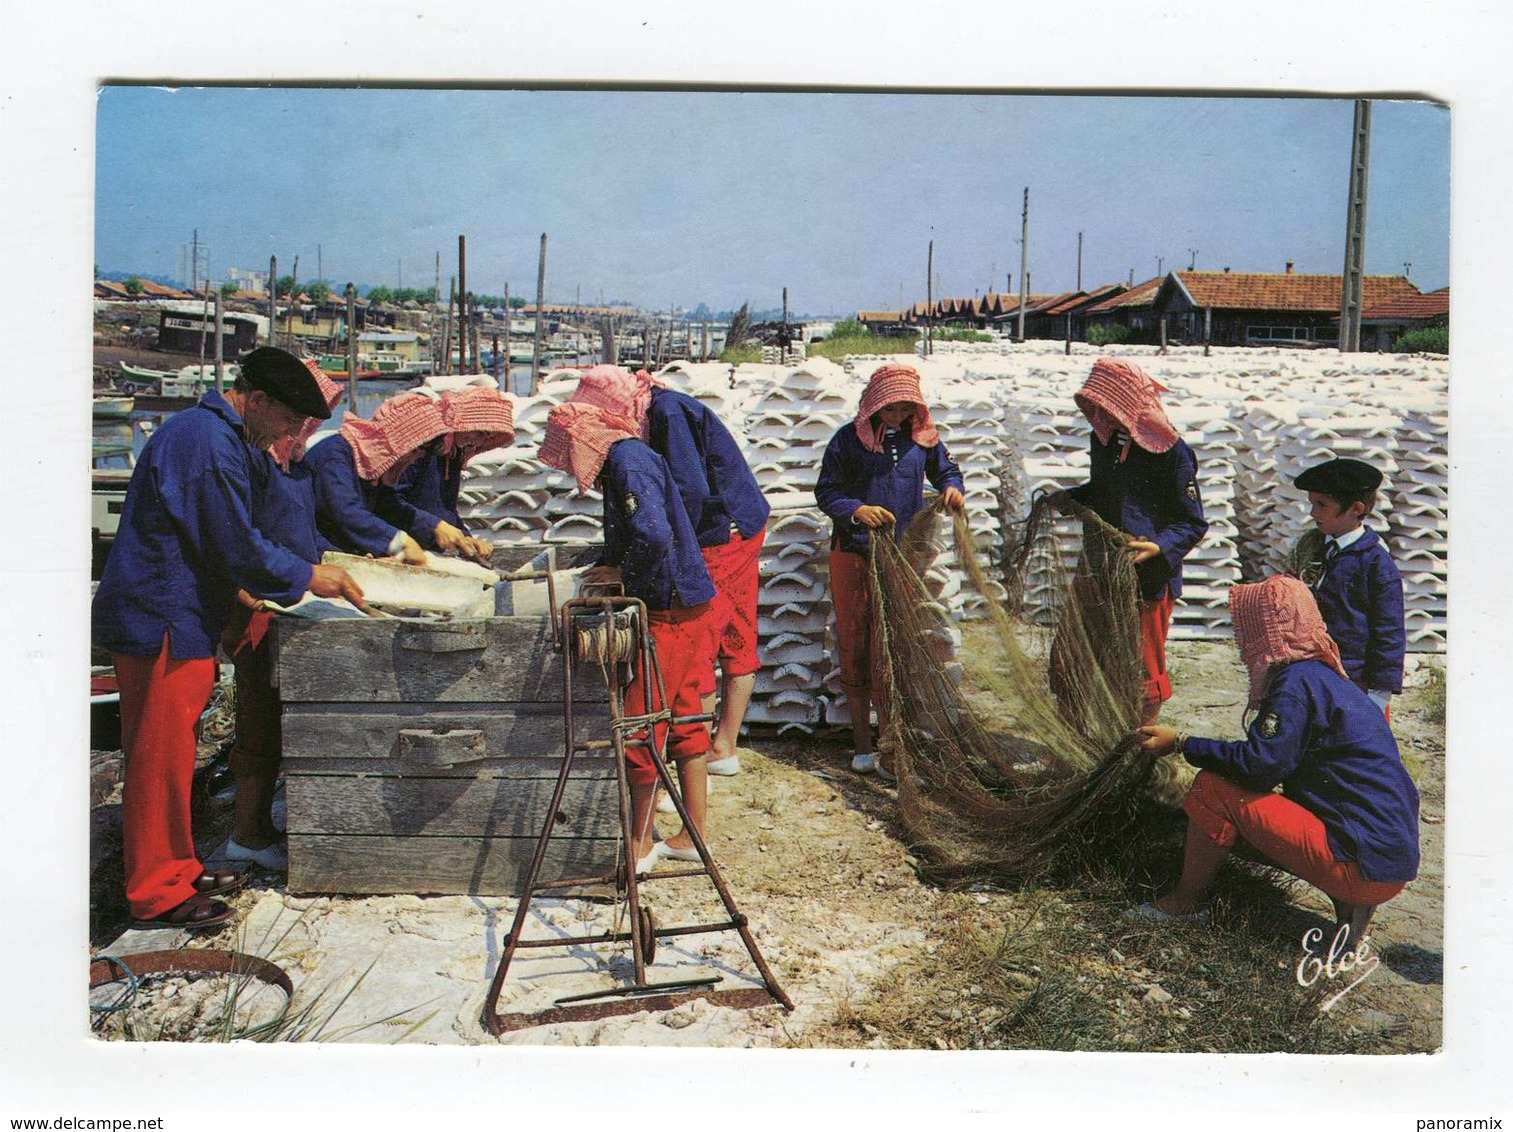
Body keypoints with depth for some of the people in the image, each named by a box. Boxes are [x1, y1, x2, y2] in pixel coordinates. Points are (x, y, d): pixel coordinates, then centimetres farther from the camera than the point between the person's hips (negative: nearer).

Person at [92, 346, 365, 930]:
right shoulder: (210, 444, -20)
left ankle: (174, 868, 29)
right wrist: (307, 577, -10)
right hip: (163, 623, -11)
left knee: (165, 755, 17)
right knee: (161, 758, -1)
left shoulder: (208, 431, 15)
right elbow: (238, 548, -20)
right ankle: (155, 893, 9)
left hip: (159, 615, 11)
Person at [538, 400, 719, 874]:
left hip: (670, 612, -10)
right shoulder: (626, 457, 14)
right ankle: (693, 835, 24)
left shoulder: (628, 461, -16)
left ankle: (641, 845, 12)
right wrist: (614, 568, 7)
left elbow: (654, 536, -29)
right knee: (683, 720, 15)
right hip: (690, 605, 10)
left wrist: (624, 574, -12)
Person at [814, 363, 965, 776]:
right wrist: (856, 510, -20)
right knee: (854, 647, 4)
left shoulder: (921, 437, 5)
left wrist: (951, 488, -4)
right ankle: (862, 744, 14)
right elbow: (825, 491, -2)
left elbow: (946, 470, 19)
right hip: (852, 553, -1)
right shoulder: (849, 439, -3)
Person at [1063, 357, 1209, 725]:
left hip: (1148, 579, -6)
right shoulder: (1103, 438, 4)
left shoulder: (1170, 451, -15)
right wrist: (1063, 499, 6)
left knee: (1144, 671, 7)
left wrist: (1159, 547, -28)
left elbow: (1194, 524, -11)